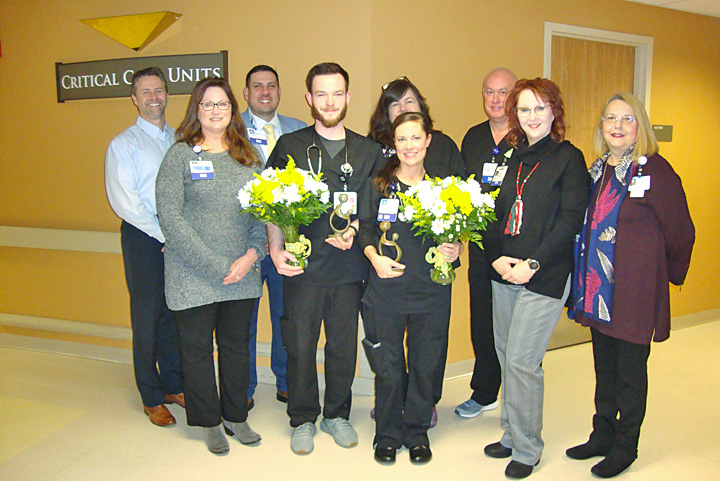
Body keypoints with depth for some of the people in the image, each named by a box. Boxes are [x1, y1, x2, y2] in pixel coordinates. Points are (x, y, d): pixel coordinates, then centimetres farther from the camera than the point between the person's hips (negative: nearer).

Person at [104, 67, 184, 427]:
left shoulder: (179, 140, 13)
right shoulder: (123, 145, 0)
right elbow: (123, 202, -8)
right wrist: (164, 234, -12)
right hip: (143, 237, -4)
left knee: (176, 314, 10)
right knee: (148, 318, 2)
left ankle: (173, 385, 26)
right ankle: (152, 398, 16)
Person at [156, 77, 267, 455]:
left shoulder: (248, 156, 8)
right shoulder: (180, 155, -4)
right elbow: (170, 217, -11)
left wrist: (252, 254, -10)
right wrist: (214, 265, -16)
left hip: (243, 272, 3)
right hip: (193, 275, -3)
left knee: (236, 344, 13)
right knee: (197, 346, 8)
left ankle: (236, 416, 31)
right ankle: (209, 422, 27)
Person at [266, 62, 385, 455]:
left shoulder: (368, 151, 8)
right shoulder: (289, 146, 3)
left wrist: (354, 229, -6)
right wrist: (277, 249, -10)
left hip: (350, 265, 2)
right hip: (301, 265, -1)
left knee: (344, 345, 10)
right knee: (300, 346, 6)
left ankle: (337, 415, 30)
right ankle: (302, 419, 25)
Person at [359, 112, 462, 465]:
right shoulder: (378, 185, 3)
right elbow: (366, 230, 5)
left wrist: (455, 249, -8)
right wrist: (374, 257, -12)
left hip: (431, 290, 1)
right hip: (386, 288, -1)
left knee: (425, 364, 9)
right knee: (388, 367, 5)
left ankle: (417, 433, 29)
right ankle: (388, 435, 25)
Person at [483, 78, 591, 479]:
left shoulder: (569, 158, -3)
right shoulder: (511, 157, 13)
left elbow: (571, 220, -10)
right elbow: (494, 213, 12)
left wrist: (533, 264, -16)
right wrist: (497, 258, -3)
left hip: (545, 276, -6)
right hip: (504, 274, 6)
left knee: (522, 361, -5)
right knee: (506, 356, 12)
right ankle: (511, 435, 29)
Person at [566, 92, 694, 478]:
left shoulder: (656, 171, -13)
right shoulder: (597, 170, 8)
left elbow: (680, 231, -6)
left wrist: (671, 274, 6)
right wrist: (585, 280, 15)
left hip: (635, 291, -6)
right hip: (599, 287, 6)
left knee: (630, 371, 7)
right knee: (604, 368, 17)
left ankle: (625, 447, 24)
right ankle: (603, 436, 33)